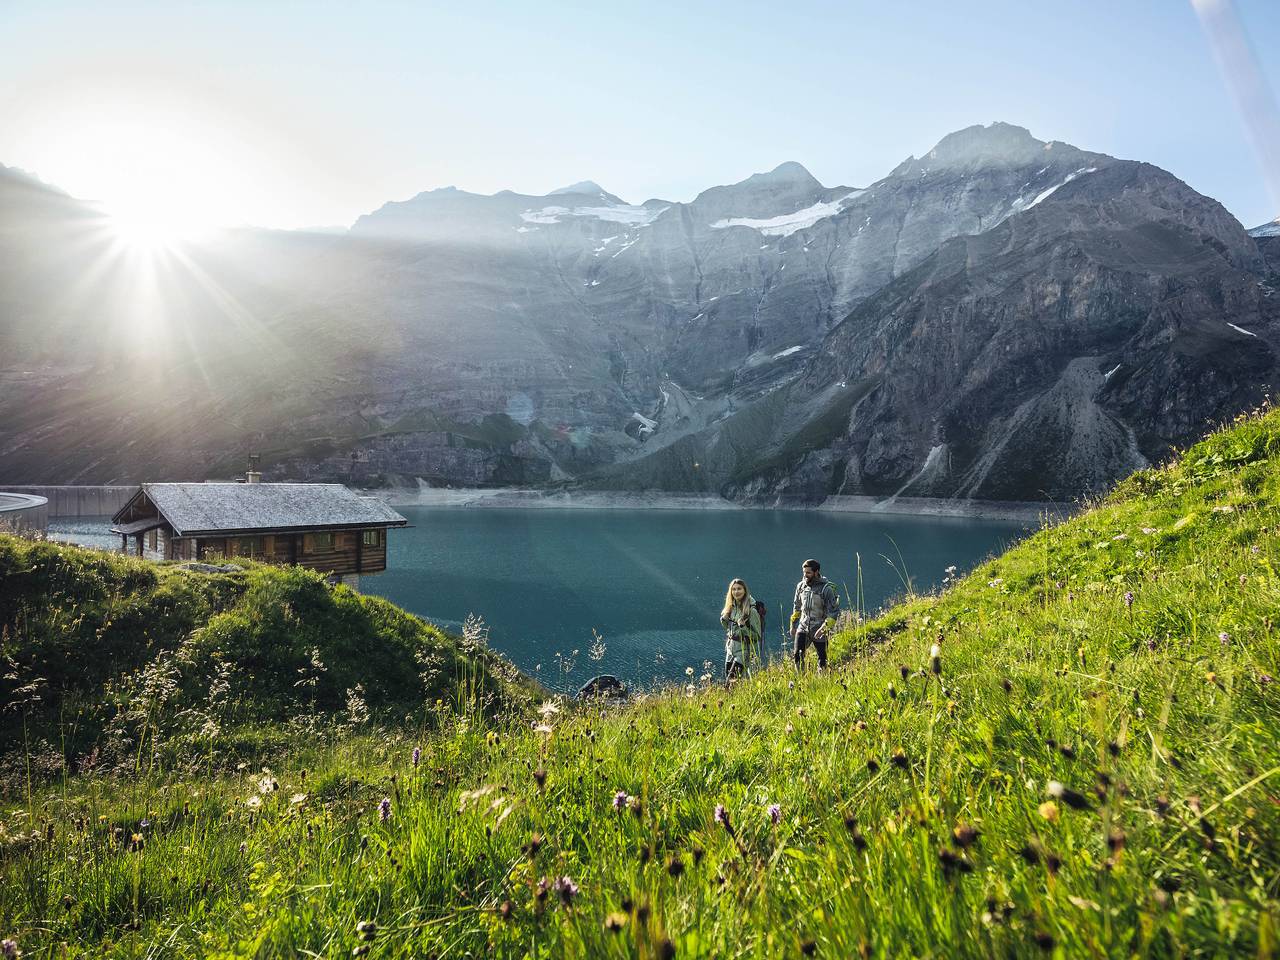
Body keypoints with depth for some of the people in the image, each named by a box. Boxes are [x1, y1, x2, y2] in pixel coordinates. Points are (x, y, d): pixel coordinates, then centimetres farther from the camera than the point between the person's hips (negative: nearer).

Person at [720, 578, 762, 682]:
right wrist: (724, 619, 0)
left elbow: (756, 635, -11)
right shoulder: (731, 607, 7)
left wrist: (743, 626, -25)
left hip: (744, 650, -7)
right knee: (727, 679, 9)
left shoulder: (751, 610, -14)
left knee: (732, 681, -14)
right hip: (730, 648, 7)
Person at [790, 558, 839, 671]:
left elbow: (834, 611, -13)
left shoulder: (826, 588, -11)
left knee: (822, 658, 3)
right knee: (797, 654, -9)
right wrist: (793, 624, 18)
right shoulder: (801, 586, 5)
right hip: (803, 626, 4)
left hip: (819, 629, -4)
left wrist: (824, 628, -22)